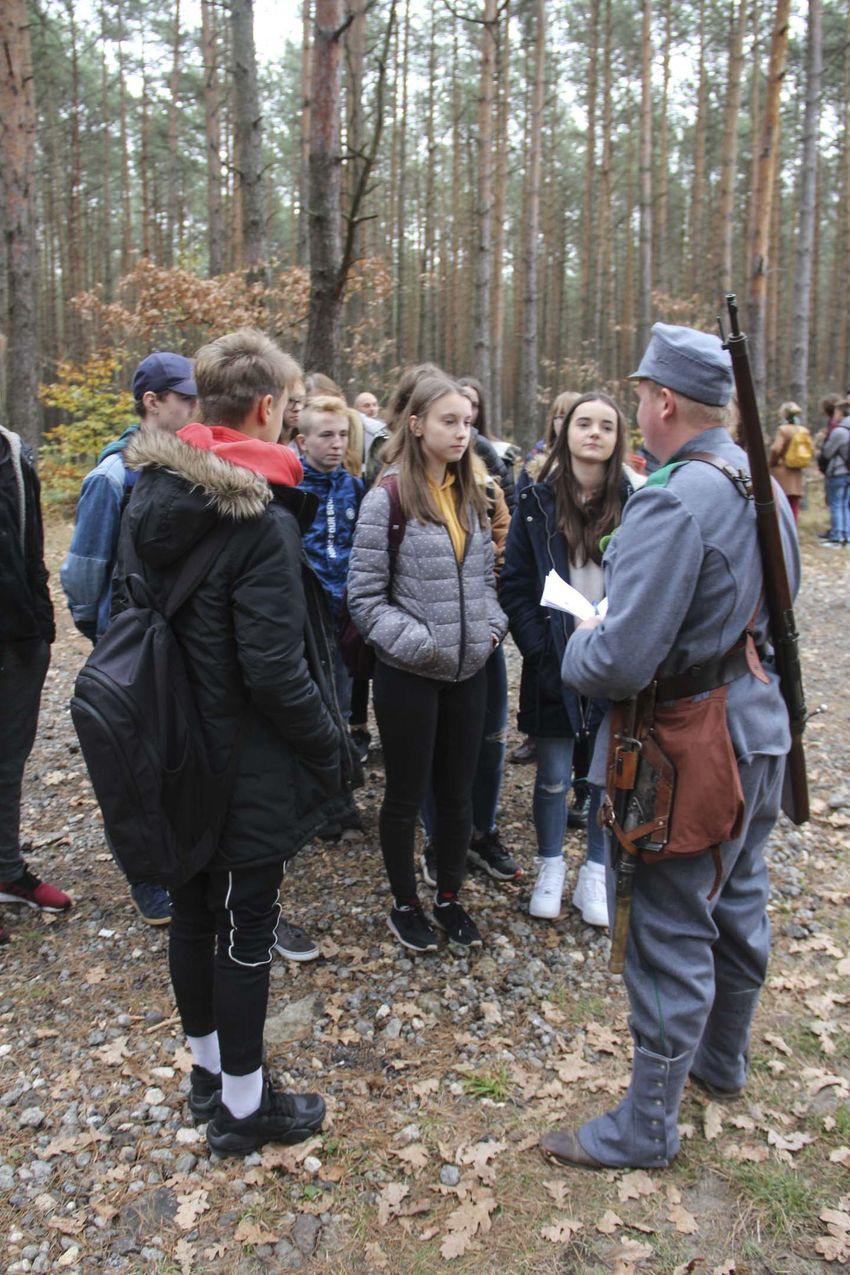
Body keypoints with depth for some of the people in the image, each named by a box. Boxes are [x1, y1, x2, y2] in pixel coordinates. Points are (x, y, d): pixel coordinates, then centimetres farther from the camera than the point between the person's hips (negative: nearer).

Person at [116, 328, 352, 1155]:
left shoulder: (148, 496, 2)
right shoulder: (260, 519, -22)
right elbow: (275, 668, -23)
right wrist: (329, 750, -9)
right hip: (248, 769, -7)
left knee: (193, 909, 20)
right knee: (245, 928, 8)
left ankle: (207, 1071, 41)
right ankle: (243, 1108, 27)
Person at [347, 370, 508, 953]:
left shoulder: (472, 495, 7)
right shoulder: (389, 496, -12)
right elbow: (365, 595, -12)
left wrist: (493, 625, -1)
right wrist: (418, 643, -18)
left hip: (469, 670, 6)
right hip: (409, 673, -5)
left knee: (458, 791, 16)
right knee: (406, 795, 11)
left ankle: (450, 898, 35)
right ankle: (405, 905, 30)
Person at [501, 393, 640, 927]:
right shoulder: (537, 501, -1)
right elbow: (515, 586, -2)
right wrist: (542, 654, -10)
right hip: (553, 663, 0)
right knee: (554, 776, 10)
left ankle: (596, 875, 29)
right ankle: (550, 868, 32)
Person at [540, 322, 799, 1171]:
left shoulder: (672, 503, -26)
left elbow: (620, 661, -31)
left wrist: (577, 647, -10)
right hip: (760, 723, 10)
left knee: (673, 935, 4)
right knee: (738, 905, 23)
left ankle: (645, 1127, 23)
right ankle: (722, 1062, 46)